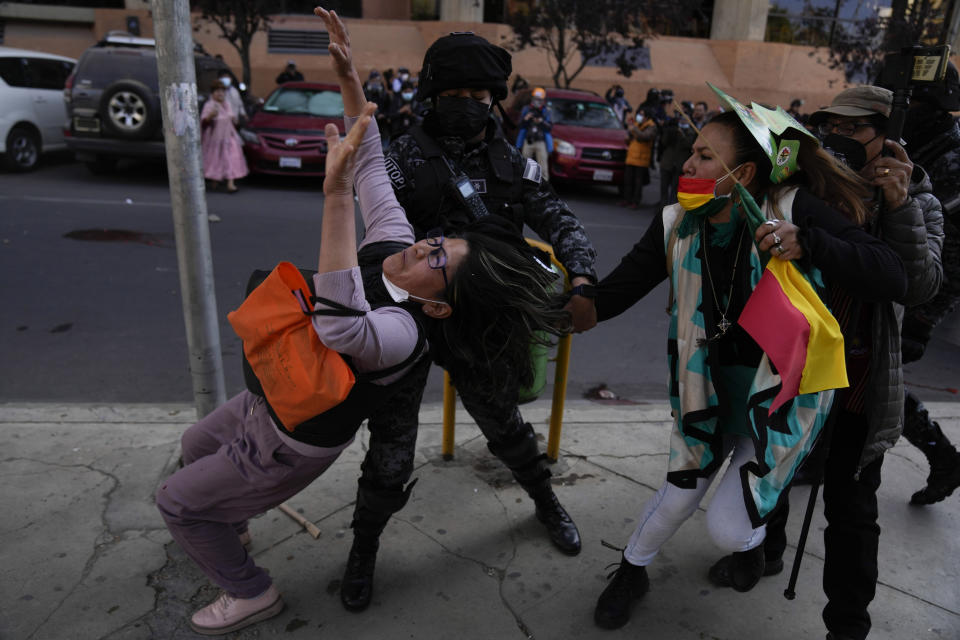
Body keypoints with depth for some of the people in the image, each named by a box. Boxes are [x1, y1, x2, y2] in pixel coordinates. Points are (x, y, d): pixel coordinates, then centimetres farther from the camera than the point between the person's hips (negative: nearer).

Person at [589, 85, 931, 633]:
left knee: (729, 527, -5)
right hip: (714, 388, 3)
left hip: (786, 393, -3)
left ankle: (751, 538, 35)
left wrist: (807, 245, -37)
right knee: (679, 496, 10)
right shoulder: (678, 226, -10)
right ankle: (632, 571, 40)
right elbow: (613, 294, -9)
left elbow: (893, 280, -24)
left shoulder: (794, 209, -21)